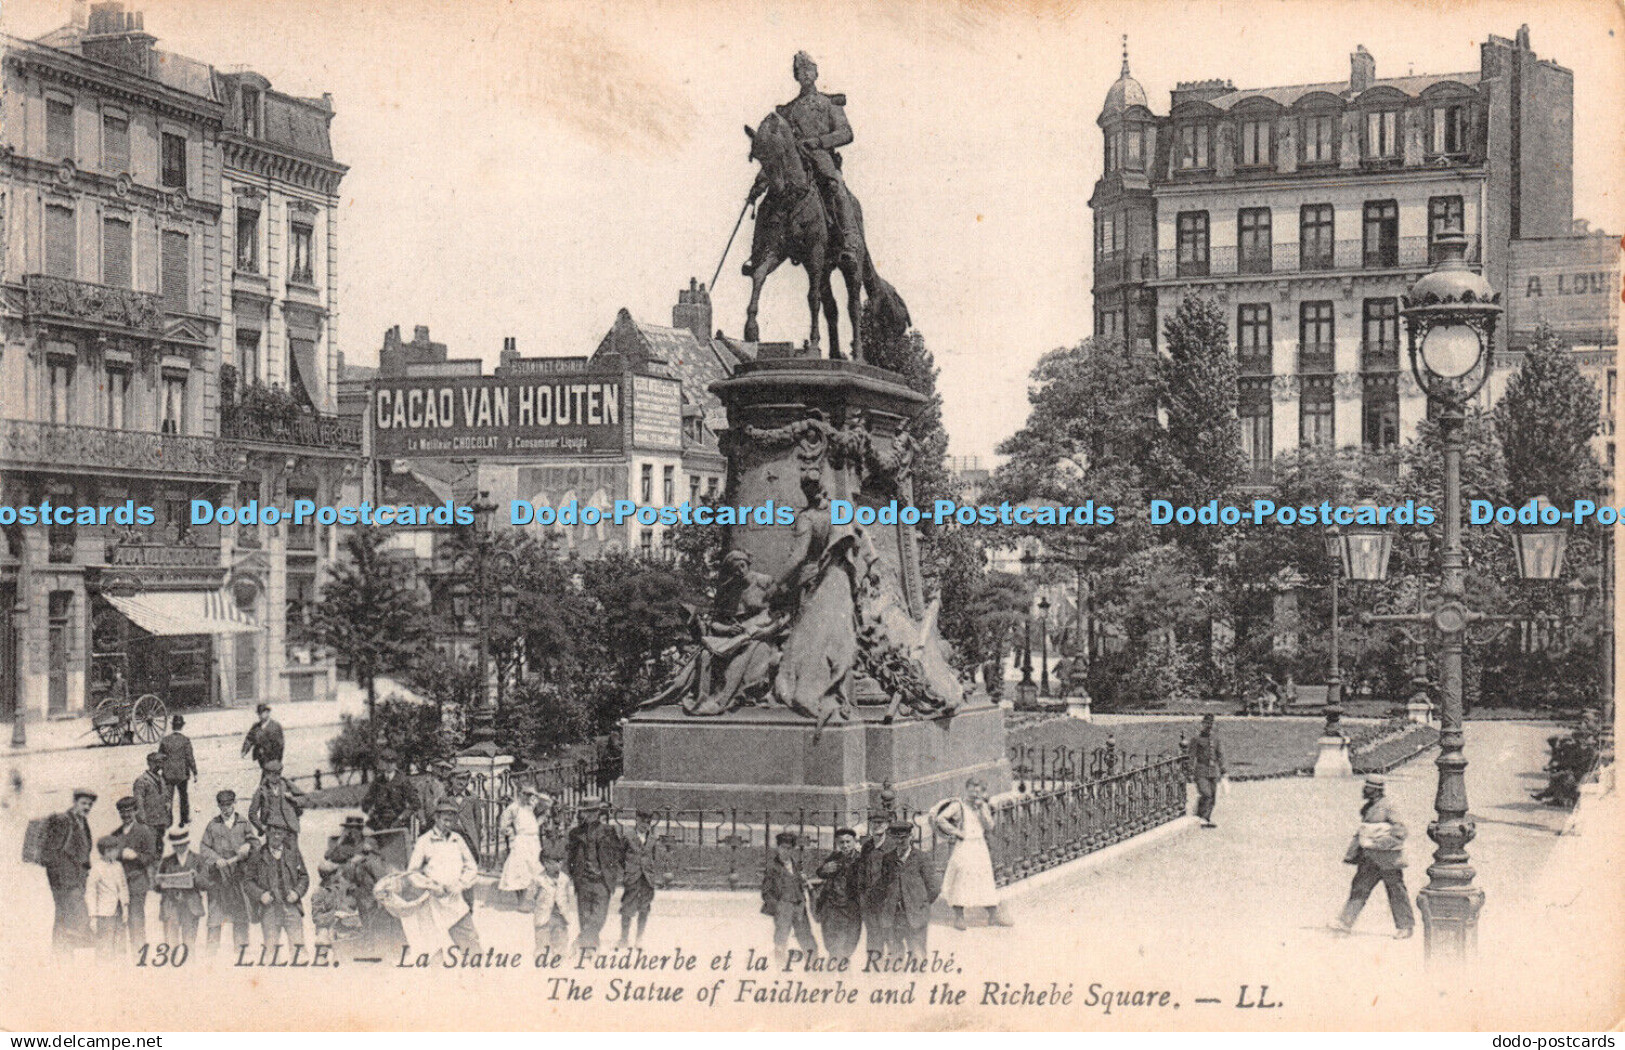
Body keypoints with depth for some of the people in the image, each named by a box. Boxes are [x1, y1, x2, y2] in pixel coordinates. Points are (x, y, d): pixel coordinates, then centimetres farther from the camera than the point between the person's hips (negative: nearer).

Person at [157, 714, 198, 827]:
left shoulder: (164, 740, -5)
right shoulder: (185, 740, -11)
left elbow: (159, 758, 2)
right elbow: (190, 758, -10)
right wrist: (194, 773, -3)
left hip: (168, 774, 1)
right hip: (182, 773, -1)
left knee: (168, 797, 5)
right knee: (183, 796, 17)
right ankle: (184, 819, 26)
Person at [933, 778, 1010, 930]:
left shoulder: (984, 807, 11)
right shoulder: (958, 806, -3)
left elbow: (990, 826, -2)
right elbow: (940, 819, -13)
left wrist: (982, 808, -8)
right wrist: (955, 832, -13)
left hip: (980, 847, 5)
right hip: (963, 847, -5)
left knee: (987, 880, 5)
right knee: (961, 880, -5)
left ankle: (993, 915, 11)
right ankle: (958, 917, 3)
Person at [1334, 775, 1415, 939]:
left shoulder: (1386, 808, -14)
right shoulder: (1367, 808, 12)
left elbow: (1400, 832, -16)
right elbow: (1362, 832, 22)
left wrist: (1378, 843, -22)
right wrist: (1352, 853, 20)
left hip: (1387, 857, -8)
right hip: (1369, 858, 8)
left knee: (1396, 892, 3)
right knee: (1359, 888, 3)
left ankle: (1406, 926, 14)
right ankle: (1345, 923, 2)